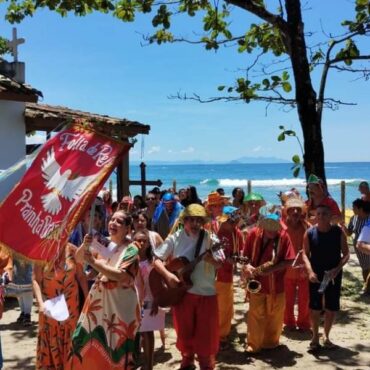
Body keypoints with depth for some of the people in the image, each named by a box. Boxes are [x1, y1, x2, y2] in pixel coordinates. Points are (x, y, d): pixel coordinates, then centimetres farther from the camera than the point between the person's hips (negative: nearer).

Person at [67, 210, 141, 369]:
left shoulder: (131, 249, -12)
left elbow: (120, 275, -23)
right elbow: (79, 255, 9)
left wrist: (94, 262, -26)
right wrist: (85, 244, -13)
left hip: (119, 305, -6)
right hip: (99, 300, 6)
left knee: (115, 348, 1)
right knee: (93, 344, 15)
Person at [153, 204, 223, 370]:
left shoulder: (209, 238, -7)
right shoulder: (175, 238, -5)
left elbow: (220, 264, -8)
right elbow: (156, 259, -6)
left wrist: (212, 260, -29)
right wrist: (168, 274, -20)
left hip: (206, 293, -1)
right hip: (182, 291, 1)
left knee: (206, 332, 5)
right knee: (184, 331, 14)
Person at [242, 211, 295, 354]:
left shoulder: (283, 236, -12)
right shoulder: (253, 233, -7)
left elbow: (289, 260, -12)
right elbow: (246, 256, 2)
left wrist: (272, 268, -23)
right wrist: (247, 267, -18)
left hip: (276, 284, 0)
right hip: (257, 283, 0)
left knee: (275, 315, 12)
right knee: (256, 315, 7)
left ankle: (271, 342, 30)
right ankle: (253, 344, 18)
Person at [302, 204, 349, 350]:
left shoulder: (339, 231, -8)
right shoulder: (310, 233, -8)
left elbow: (346, 254, -4)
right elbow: (305, 254, -5)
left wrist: (337, 269, -19)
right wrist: (310, 271, -20)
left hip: (334, 274, 1)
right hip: (316, 274, -1)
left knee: (332, 308, 8)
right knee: (315, 307, 2)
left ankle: (326, 336, 28)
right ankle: (315, 337, 21)